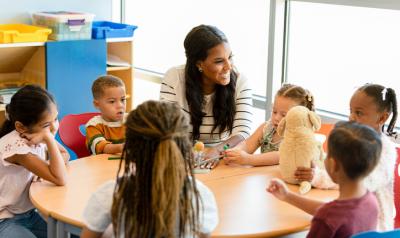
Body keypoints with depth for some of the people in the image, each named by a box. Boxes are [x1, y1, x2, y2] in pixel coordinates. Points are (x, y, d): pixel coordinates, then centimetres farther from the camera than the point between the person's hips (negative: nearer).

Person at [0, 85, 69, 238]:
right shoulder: (15, 146, -29)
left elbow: (65, 155, 7)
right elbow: (60, 180, -32)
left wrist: (48, 167, -13)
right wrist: (49, 139, -34)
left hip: (28, 213, 7)